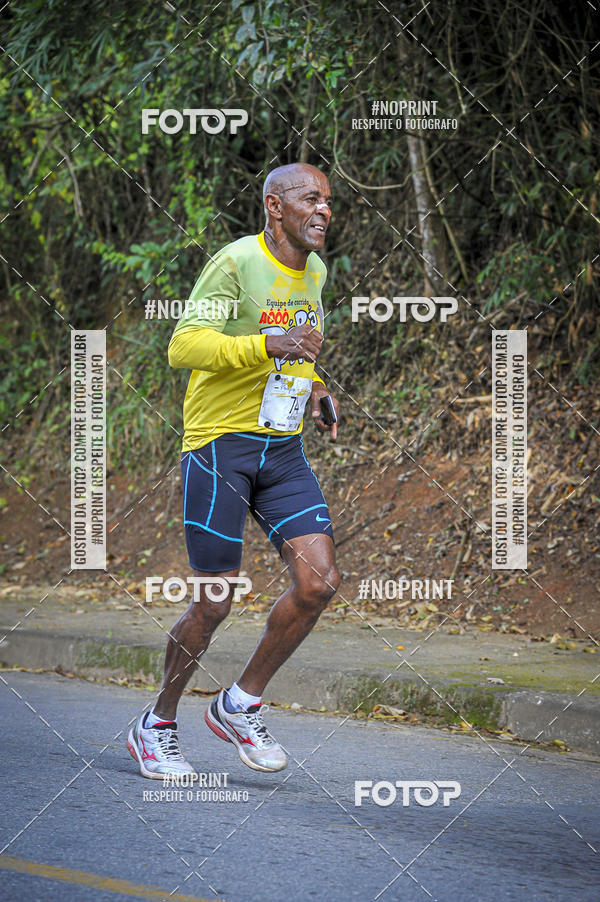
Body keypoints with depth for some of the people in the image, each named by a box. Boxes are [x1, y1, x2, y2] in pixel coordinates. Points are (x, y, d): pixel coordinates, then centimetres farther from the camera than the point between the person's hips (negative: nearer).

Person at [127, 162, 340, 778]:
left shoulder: (313, 269, 11)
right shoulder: (236, 262, -14)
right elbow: (183, 346, -22)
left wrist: (312, 386, 11)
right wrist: (269, 344, -33)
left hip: (283, 449, 7)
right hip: (219, 443, -7)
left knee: (319, 582, -8)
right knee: (214, 604, -4)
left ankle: (241, 705, 10)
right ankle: (157, 726, 16)